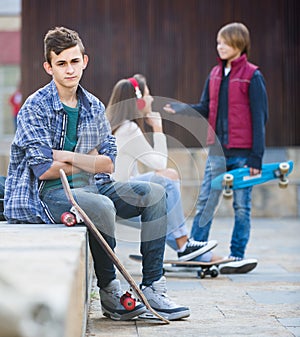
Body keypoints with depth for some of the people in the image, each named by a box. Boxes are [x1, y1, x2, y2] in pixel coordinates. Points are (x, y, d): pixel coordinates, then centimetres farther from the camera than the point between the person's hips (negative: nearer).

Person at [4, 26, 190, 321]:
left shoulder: (95, 108, 10)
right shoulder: (35, 108, -8)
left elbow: (108, 164, 4)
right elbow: (44, 170, -16)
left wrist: (67, 156, -11)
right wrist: (89, 161, -3)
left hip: (87, 187, 7)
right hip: (45, 194, -7)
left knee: (154, 193, -9)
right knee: (101, 206, -35)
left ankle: (152, 288, -11)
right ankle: (109, 292, -17)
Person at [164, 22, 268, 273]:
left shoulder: (252, 76, -5)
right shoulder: (215, 75, 11)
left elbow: (259, 117, -6)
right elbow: (205, 109, 13)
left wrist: (256, 156, -10)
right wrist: (181, 109, -6)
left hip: (242, 153, -5)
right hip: (217, 151, 5)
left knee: (242, 205, 5)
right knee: (205, 203, 5)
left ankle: (237, 256, 13)